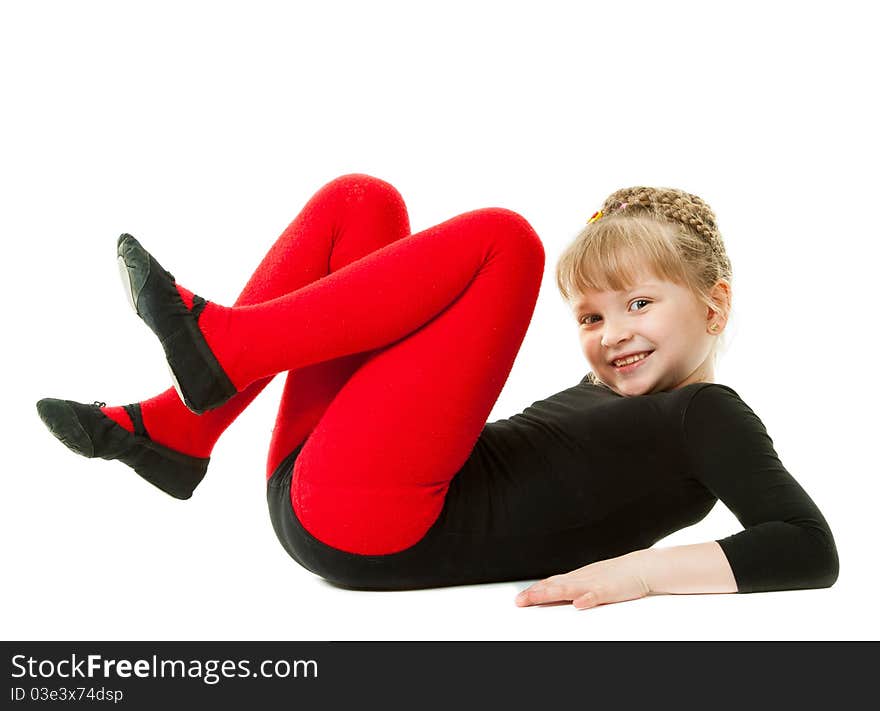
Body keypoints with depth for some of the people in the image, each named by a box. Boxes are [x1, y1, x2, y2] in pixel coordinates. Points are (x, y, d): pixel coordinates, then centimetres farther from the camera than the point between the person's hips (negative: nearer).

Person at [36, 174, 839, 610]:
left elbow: (811, 551, -11)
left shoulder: (709, 417, 4)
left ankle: (218, 344, -11)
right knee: (359, 202, 14)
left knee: (501, 236, -10)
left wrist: (643, 569, -21)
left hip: (374, 524, -8)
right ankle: (173, 432, 0)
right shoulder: (601, 393, 25)